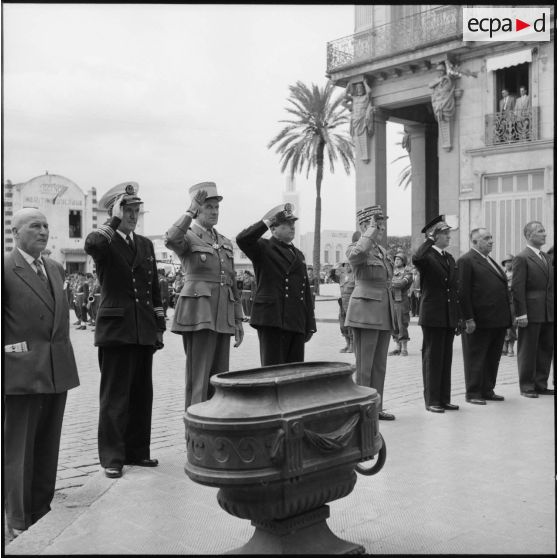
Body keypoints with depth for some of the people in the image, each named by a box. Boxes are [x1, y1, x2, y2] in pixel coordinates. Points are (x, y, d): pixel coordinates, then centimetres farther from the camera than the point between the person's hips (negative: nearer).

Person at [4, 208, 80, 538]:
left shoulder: (56, 269, 15)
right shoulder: (6, 269, -7)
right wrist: (9, 353, -11)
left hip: (58, 371, 6)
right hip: (22, 372, -6)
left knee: (48, 448, 14)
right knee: (18, 449, 5)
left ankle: (42, 513, 27)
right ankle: (20, 522, 17)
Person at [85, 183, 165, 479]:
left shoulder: (146, 244, 16)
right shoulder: (104, 243, -1)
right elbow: (91, 244, -29)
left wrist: (159, 326, 13)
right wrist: (115, 221, -19)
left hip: (144, 331, 6)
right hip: (116, 329, -5)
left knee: (142, 394, 10)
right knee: (115, 396, -1)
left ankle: (137, 451, 21)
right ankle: (112, 457, 8)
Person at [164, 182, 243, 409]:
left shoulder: (225, 243, 18)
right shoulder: (187, 236, 0)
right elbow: (171, 240, -27)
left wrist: (238, 321, 15)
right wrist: (190, 212, -24)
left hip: (223, 317, 6)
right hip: (198, 314, -6)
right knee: (198, 379, -6)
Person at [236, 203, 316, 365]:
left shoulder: (298, 254, 21)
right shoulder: (263, 248, 2)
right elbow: (242, 239, -21)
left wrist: (310, 325, 16)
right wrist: (266, 222, -13)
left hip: (297, 324, 6)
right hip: (271, 321, -6)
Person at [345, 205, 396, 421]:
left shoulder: (382, 250, 16)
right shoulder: (356, 248, -8)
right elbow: (355, 255, -35)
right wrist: (370, 232, -21)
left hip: (384, 313, 8)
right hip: (365, 312, -8)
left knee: (380, 365, 11)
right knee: (364, 366, -3)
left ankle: (376, 407, 20)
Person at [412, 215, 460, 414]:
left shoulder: (450, 258, 15)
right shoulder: (427, 256, -8)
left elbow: (454, 289, 18)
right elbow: (416, 258, -35)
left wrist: (458, 317, 14)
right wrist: (430, 240, -21)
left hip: (449, 318, 7)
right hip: (433, 317, -7)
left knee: (446, 359, 11)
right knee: (432, 358, 0)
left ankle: (444, 399, 19)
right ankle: (431, 400, 8)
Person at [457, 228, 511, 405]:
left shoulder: (490, 261, 19)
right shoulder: (466, 261, -9)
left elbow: (502, 287, 21)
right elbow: (463, 292, -14)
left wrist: (507, 316, 15)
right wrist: (468, 319, -19)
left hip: (498, 321, 9)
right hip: (479, 321, -9)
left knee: (493, 359, 14)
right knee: (475, 359, 1)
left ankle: (487, 391, 25)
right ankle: (472, 393, 10)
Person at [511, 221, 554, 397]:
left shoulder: (547, 258, 16)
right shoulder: (521, 258, -8)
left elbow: (552, 285, 18)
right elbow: (517, 288, -13)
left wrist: (554, 309, 10)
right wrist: (521, 313, -18)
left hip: (549, 314, 7)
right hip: (531, 313, -7)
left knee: (546, 349, 11)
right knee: (528, 351, 2)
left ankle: (541, 385, 21)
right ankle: (527, 387, 10)